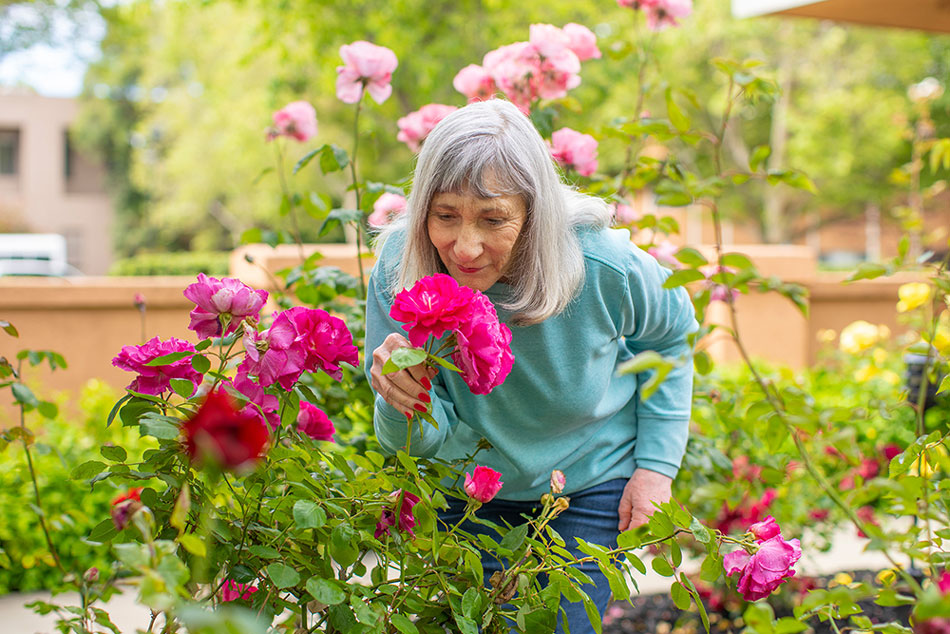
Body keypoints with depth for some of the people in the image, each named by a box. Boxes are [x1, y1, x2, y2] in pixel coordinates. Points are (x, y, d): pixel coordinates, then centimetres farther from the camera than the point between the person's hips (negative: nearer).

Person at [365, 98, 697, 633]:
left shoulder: (603, 267, -28)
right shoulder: (398, 273, -25)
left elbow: (671, 331, -3)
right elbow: (423, 443, -18)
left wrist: (657, 462, -6)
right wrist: (406, 404, -42)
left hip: (591, 483, -1)